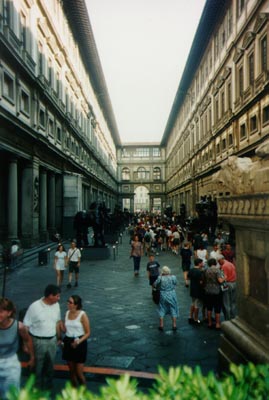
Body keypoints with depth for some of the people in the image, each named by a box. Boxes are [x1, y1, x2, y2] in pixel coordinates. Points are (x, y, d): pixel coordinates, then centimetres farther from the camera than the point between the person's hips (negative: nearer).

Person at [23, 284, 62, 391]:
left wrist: (59, 337, 14)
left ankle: (48, 386, 39)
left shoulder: (56, 305, -3)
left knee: (50, 365, 19)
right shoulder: (34, 306, -18)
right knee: (37, 366, 10)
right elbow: (26, 326, -11)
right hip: (38, 341, -4)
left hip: (52, 340, 4)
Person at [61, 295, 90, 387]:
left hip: (79, 344, -5)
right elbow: (65, 329, 9)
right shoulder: (67, 313, 4)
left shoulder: (82, 315, -13)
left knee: (79, 373, -1)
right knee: (71, 370, 14)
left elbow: (88, 333, -9)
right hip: (68, 342, 5)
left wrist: (79, 341, -24)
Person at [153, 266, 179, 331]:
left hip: (163, 296, -1)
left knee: (162, 310, 13)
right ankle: (174, 325, 15)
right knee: (173, 309, 13)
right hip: (172, 295, 1)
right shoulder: (173, 277, -10)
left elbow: (154, 285, -5)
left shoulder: (160, 278, -14)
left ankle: (161, 325, 15)